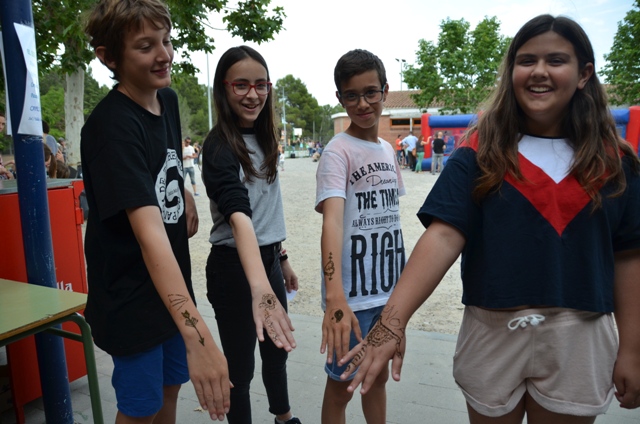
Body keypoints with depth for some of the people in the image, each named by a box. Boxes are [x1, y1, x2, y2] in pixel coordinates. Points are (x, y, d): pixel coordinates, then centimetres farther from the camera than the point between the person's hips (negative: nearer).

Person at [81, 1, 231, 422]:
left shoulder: (167, 99, 0)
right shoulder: (112, 126, -25)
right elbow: (148, 230, -38)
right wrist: (198, 335, -46)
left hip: (172, 286, 7)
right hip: (130, 296, -7)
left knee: (170, 386, 22)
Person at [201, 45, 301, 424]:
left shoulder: (263, 139, 4)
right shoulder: (220, 146, -20)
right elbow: (238, 215, -38)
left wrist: (282, 258, 17)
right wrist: (259, 288, -50)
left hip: (268, 257, 8)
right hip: (234, 267, -8)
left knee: (277, 349, 24)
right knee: (240, 364, 8)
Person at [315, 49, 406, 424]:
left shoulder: (388, 150, 7)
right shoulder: (338, 151, -15)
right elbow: (333, 221, -30)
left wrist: (401, 285, 13)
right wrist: (335, 298, -42)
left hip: (388, 291, 7)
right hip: (351, 296, -6)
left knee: (379, 376, 23)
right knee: (342, 385, 11)